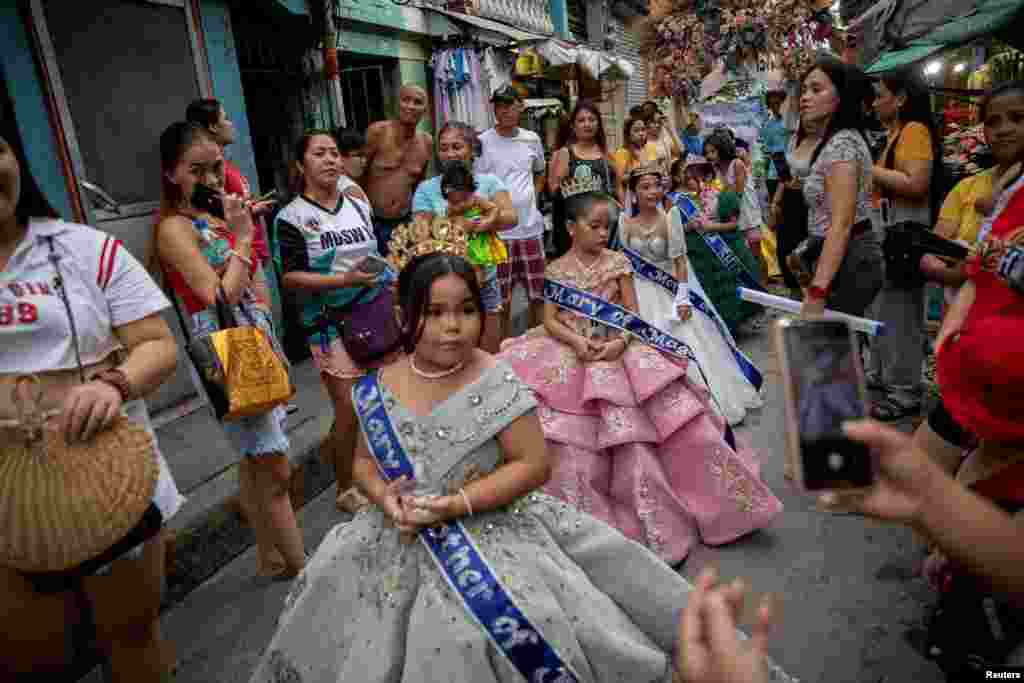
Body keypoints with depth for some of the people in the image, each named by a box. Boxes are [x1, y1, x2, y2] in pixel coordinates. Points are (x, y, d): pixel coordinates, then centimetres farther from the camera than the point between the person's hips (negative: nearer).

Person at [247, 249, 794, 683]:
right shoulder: (378, 390, -3)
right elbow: (365, 460, 10)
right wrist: (385, 497, -13)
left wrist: (457, 504, -22)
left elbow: (533, 464, -16)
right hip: (404, 539, 5)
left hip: (489, 534, -4)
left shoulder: (497, 382, -15)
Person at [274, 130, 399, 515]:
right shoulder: (292, 217, -7)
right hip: (332, 323, -5)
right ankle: (347, 488, 20)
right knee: (349, 410, -1)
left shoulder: (358, 205, 10)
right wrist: (344, 280, -23)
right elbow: (290, 277, -13)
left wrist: (392, 284, 11)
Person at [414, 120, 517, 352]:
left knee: (489, 358, 13)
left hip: (484, 282, 1)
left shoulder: (489, 182, 0)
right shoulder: (426, 189, -2)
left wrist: (492, 221, -36)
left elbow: (512, 217, -15)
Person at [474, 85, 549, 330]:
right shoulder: (482, 142, -5)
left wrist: (533, 197, 10)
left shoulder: (532, 139, 8)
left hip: (531, 227, 4)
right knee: (501, 298, 4)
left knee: (539, 293, 12)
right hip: (497, 230, -4)